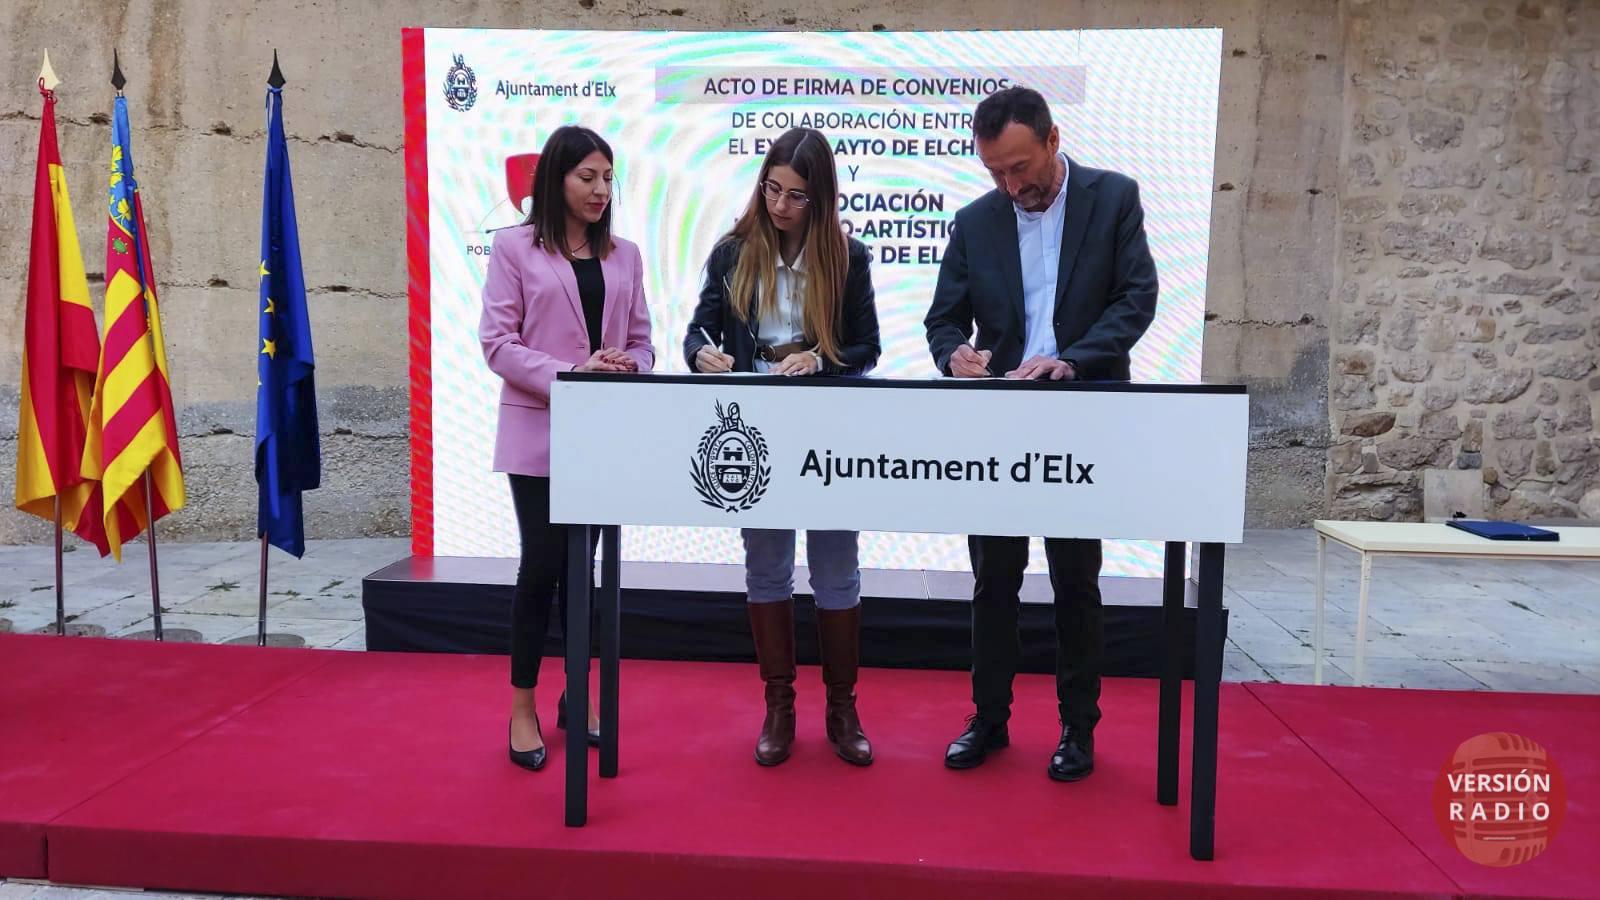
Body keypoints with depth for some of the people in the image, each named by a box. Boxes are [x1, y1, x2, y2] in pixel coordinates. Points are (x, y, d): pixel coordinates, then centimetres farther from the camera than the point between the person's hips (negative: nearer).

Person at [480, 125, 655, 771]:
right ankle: (523, 708, 13)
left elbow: (641, 340, 12)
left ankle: (578, 696, 24)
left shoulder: (623, 255, 12)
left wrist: (629, 369, -11)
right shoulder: (514, 248, 0)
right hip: (538, 432, -4)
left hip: (604, 432, 4)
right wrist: (569, 374, -19)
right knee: (542, 564, -2)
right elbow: (497, 342, -7)